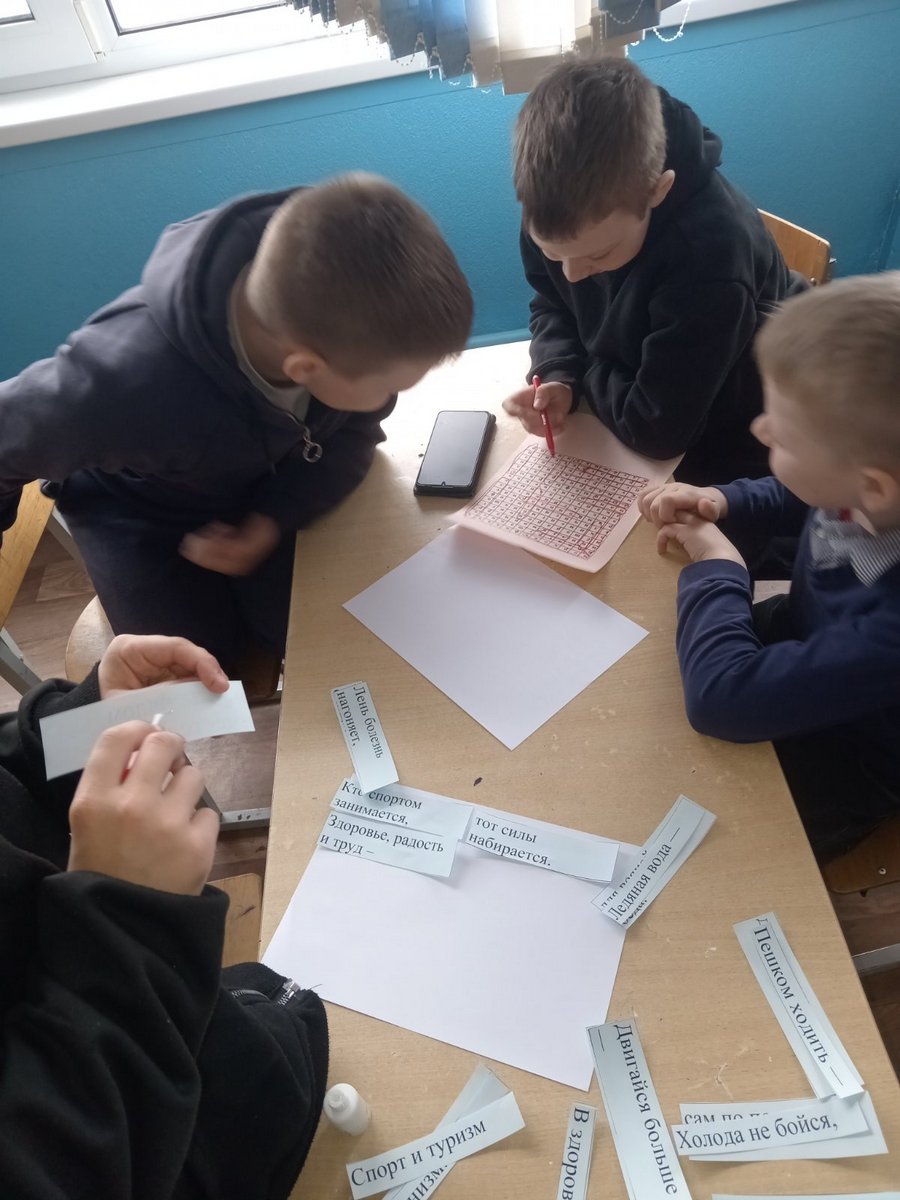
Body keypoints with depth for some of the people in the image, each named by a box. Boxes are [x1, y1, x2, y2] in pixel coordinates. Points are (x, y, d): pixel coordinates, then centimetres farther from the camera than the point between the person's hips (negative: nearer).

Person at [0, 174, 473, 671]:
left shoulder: (350, 318, -31)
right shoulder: (122, 387, -43)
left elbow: (354, 431, -12)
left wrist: (272, 520, -28)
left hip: (276, 490, 3)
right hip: (146, 513, -2)